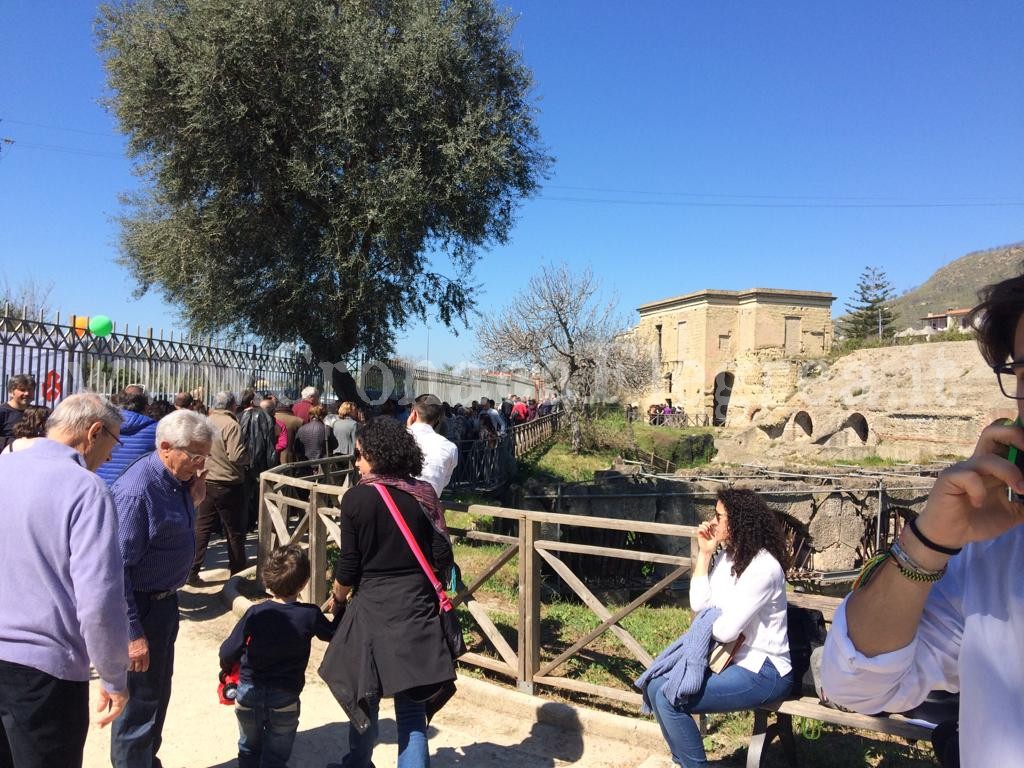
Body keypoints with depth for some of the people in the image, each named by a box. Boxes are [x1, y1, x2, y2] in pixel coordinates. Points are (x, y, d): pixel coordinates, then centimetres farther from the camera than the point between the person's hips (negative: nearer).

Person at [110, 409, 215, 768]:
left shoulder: (178, 479, -1)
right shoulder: (137, 490, -27)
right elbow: (118, 567, -26)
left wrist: (192, 503, -5)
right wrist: (132, 633, -23)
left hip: (165, 600, 9)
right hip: (140, 606, -9)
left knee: (159, 691, 24)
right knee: (140, 699, 6)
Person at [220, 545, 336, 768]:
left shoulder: (255, 613, -13)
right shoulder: (310, 615, -14)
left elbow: (228, 651, -13)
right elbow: (335, 635, 2)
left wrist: (227, 667, 10)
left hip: (249, 693, 2)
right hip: (284, 698, -2)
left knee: (249, 749, 25)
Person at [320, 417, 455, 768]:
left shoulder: (357, 498, -12)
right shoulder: (424, 494, -3)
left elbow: (349, 564, -7)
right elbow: (442, 557, -2)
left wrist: (337, 597, 12)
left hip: (374, 607, -2)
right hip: (419, 606, 2)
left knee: (364, 694, 19)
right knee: (412, 702, 10)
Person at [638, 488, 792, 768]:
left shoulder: (763, 567, -23)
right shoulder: (728, 556, 6)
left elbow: (726, 631, -24)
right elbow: (699, 604, 4)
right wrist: (704, 554, 0)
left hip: (762, 672, -9)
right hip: (732, 659, 9)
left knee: (669, 697, -19)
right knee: (655, 685, 0)